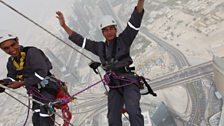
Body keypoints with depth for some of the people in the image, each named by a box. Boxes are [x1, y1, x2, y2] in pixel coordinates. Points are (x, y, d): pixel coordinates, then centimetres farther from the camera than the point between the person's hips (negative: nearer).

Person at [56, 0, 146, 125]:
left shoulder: (124, 39, 4)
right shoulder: (100, 47, 15)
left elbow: (135, 21, -7)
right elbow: (79, 40, 17)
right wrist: (64, 25, 15)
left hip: (128, 81, -4)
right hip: (114, 85, 5)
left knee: (133, 111, -25)